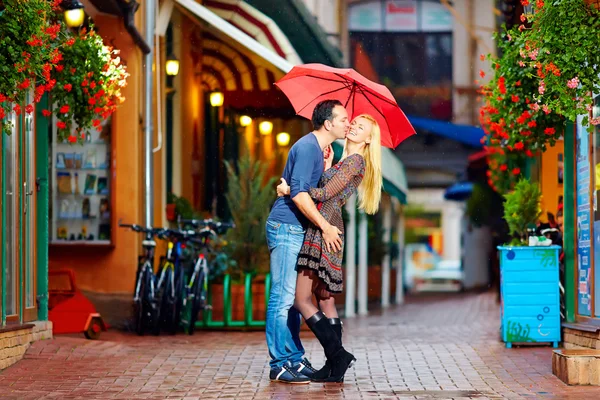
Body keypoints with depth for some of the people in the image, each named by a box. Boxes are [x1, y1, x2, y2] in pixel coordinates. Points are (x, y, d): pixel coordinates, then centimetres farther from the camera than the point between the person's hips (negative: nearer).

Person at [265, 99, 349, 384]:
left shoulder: (318, 149, 15)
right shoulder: (307, 147, -16)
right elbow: (298, 193, -24)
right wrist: (325, 227, -23)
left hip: (298, 230, 10)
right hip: (286, 229, -10)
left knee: (294, 297, 13)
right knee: (283, 298, -8)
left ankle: (295, 359, 18)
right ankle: (280, 365, -6)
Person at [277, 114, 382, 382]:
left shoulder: (356, 161, -7)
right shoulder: (344, 162, 22)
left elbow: (326, 194, -13)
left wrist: (290, 189, -8)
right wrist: (327, 166, 14)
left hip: (324, 231, -10)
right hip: (325, 231, 10)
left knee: (301, 299, -12)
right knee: (325, 301, 7)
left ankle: (338, 355, -12)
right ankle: (335, 367, 6)